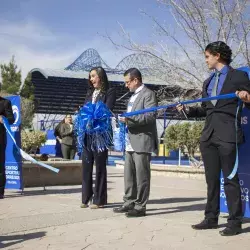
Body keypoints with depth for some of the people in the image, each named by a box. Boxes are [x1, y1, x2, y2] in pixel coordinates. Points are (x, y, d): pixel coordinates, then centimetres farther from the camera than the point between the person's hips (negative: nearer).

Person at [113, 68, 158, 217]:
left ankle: (140, 207, 1)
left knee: (141, 175, -4)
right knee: (129, 175, 12)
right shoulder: (134, 96, 22)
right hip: (131, 142, 9)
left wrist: (129, 118, -21)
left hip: (142, 141, -9)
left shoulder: (148, 94, -7)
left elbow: (150, 116, -18)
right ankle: (129, 203, 20)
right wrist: (125, 120, 11)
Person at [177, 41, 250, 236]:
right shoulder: (208, 82, 19)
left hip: (227, 135, -7)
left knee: (230, 178, -2)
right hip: (209, 135, 7)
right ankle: (211, 218, 19)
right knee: (212, 179, 11)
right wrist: (187, 110, 6)